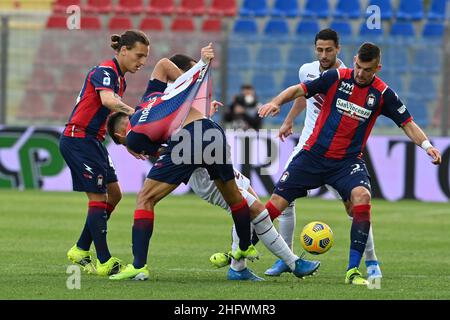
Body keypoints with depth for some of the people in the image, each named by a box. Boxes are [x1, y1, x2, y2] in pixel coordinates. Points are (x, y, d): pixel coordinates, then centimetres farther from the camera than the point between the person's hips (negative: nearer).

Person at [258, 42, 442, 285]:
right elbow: (299, 90, -5)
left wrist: (426, 145, -13)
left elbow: (407, 123, 4)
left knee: (362, 197, -28)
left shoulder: (383, 94, -2)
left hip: (348, 160, 0)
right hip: (314, 154, 0)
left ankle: (353, 270, -23)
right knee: (277, 203, -4)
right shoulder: (337, 78, -5)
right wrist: (276, 102, -23)